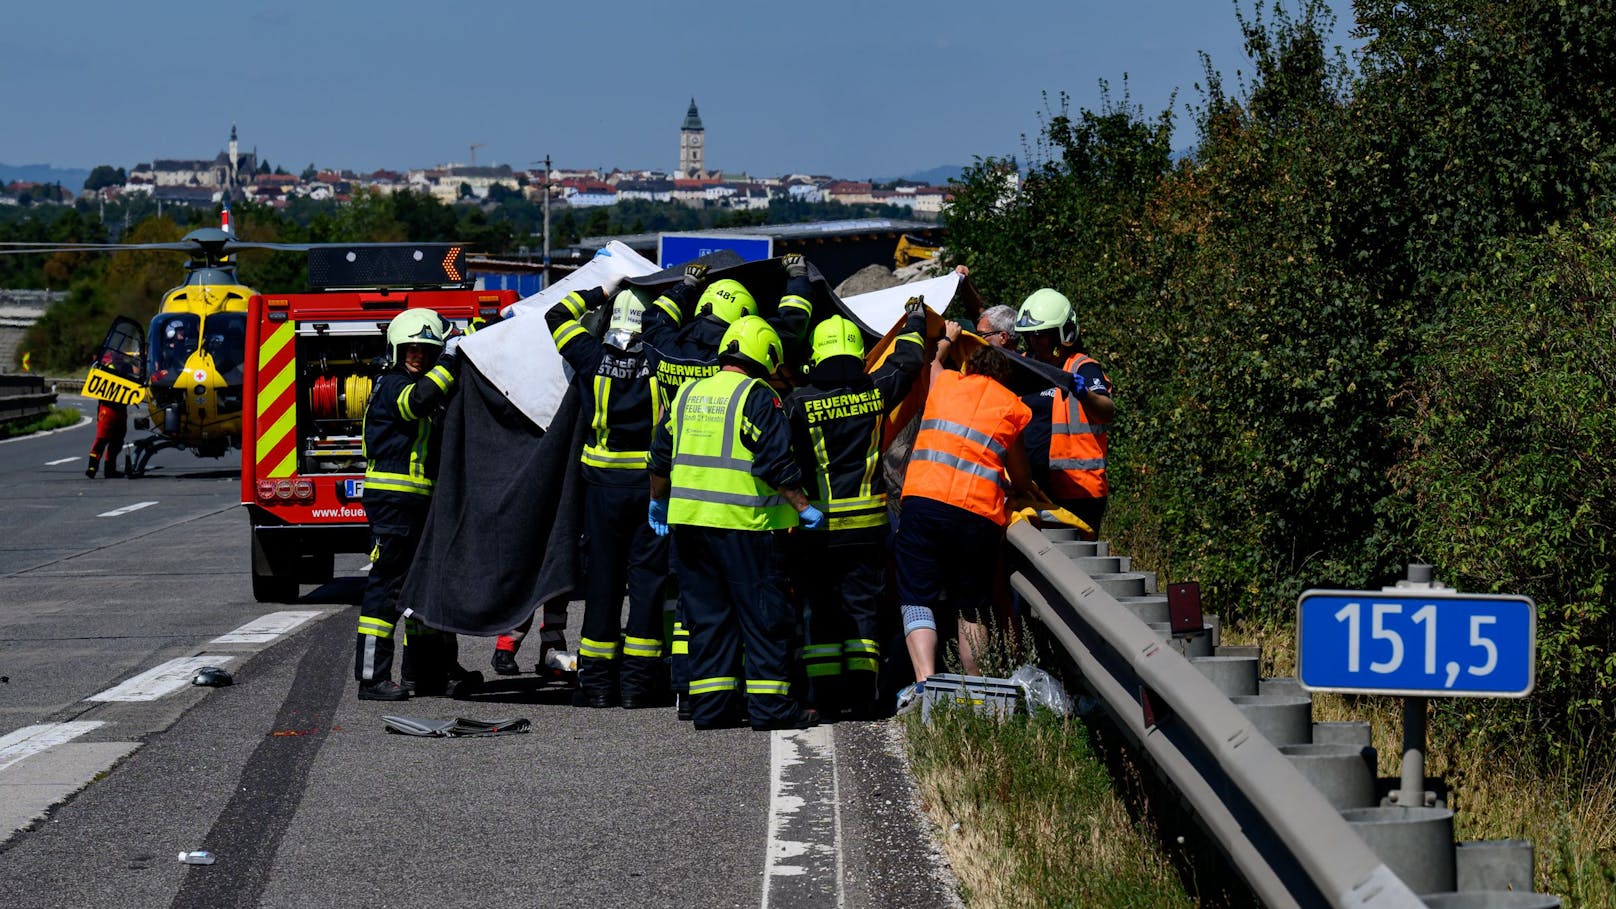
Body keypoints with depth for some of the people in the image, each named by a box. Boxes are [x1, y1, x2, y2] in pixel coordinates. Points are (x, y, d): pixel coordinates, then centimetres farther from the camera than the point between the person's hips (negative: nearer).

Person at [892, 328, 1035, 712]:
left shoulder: (944, 382, 18)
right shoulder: (1014, 408, 15)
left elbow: (933, 362, 45)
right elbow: (1020, 479, 23)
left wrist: (945, 341, 66)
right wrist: (1027, 491, 45)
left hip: (923, 503, 0)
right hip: (979, 516, 0)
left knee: (918, 599, -1)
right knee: (971, 609, 14)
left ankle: (925, 682, -19)